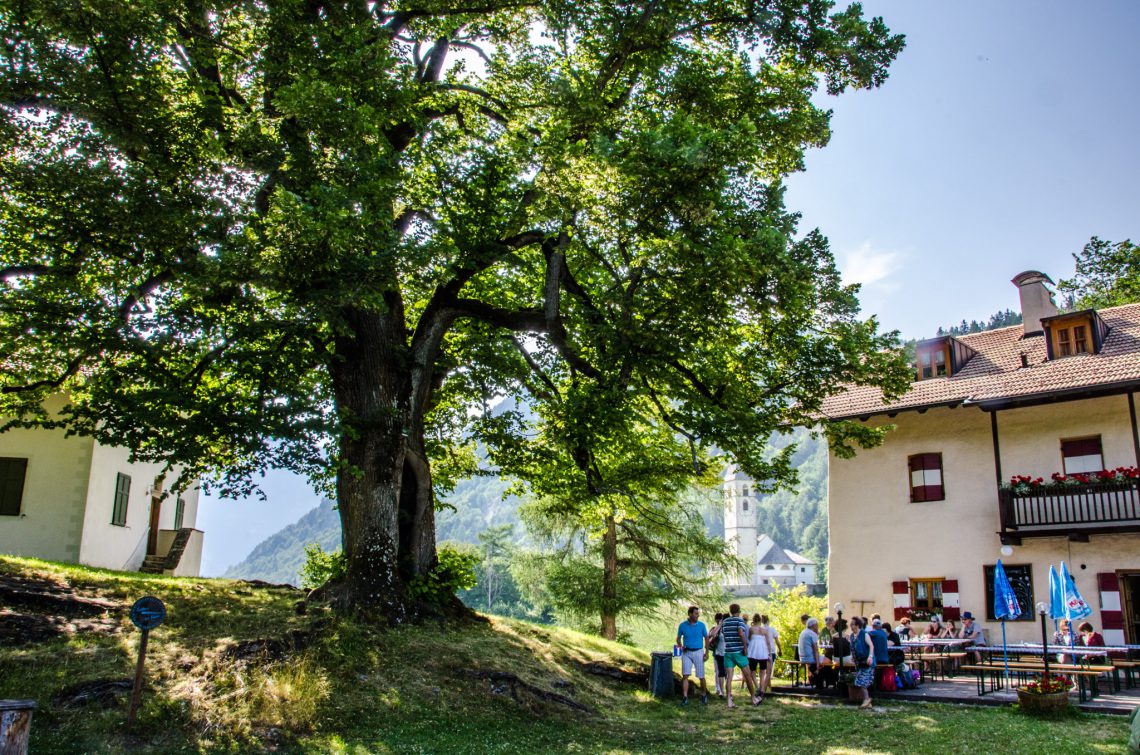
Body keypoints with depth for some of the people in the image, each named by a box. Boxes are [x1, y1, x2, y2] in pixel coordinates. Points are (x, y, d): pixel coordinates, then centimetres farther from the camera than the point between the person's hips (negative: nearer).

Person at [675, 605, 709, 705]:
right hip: (687, 653, 0)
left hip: (698, 652, 0)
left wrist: (706, 653, 0)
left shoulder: (701, 625, -3)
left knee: (701, 676, 4)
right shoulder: (682, 625, -2)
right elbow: (678, 638, 10)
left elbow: (706, 638, 5)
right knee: (685, 675, -9)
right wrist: (681, 646, -10)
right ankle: (685, 697, -7)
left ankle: (704, 695, 25)